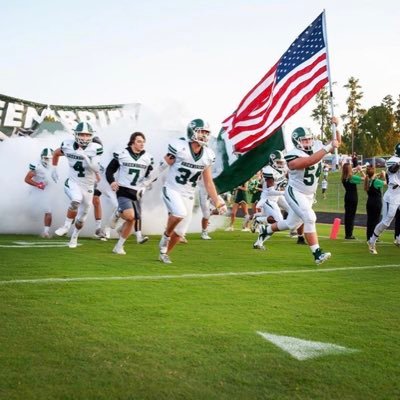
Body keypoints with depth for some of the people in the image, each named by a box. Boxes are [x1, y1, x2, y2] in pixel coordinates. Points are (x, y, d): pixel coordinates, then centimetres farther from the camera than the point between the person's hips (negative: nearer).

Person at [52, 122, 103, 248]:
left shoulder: (95, 148, -16)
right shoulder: (68, 145, -9)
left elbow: (96, 168, -23)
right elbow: (56, 153, 13)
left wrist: (85, 157, -36)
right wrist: (54, 169, 11)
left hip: (88, 186, 1)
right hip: (73, 182, -1)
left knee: (81, 217, 13)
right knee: (76, 201, -34)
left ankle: (74, 237, 41)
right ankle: (66, 226, -13)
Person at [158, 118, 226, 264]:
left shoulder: (208, 155, -1)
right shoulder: (179, 147, -17)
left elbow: (208, 182, 6)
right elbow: (162, 167, -5)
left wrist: (217, 202, 4)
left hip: (188, 195, 5)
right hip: (172, 190, -5)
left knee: (180, 231, 5)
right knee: (180, 213, -32)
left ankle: (164, 253, 30)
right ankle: (166, 236, -4)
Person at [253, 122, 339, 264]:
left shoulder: (316, 150, 1)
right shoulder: (293, 156, -21)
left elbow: (335, 144, 4)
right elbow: (309, 161, -38)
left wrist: (335, 127, -11)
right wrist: (328, 147, -38)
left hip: (309, 196, 8)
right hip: (295, 193, -8)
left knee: (291, 224, 17)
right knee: (310, 218, -24)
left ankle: (266, 230, 41)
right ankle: (317, 254, -22)